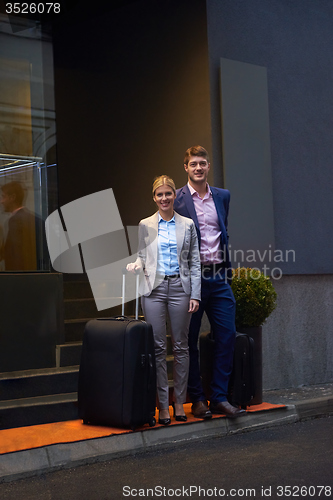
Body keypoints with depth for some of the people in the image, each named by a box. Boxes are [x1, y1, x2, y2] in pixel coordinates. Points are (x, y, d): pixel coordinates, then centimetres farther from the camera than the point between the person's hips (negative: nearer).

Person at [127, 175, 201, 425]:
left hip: (179, 287, 0)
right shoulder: (145, 225, 8)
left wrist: (195, 294, -1)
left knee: (181, 346, 3)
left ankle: (179, 401, 13)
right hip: (154, 289, 0)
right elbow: (143, 256, 14)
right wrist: (135, 265, -10)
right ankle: (163, 404, 5)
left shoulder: (187, 224, 7)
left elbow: (195, 262, 6)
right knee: (158, 347, -1)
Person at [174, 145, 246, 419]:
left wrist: (227, 269, 16)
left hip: (219, 276, 4)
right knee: (189, 341, 3)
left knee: (227, 335, 1)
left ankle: (219, 397, 9)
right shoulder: (176, 199, -1)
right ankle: (197, 399, 13)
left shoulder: (222, 196, 13)